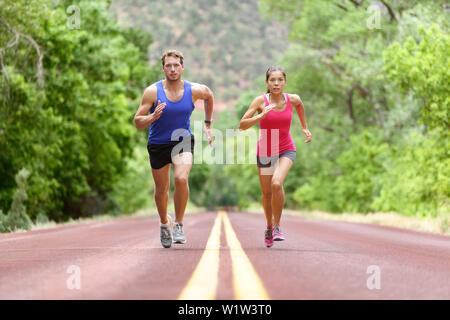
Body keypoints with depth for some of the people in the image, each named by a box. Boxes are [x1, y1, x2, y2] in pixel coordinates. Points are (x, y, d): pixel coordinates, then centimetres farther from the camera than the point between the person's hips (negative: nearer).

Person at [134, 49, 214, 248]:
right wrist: (152, 117, -33)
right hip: (158, 144, 0)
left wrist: (207, 125, 18)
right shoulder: (152, 92, -14)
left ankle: (178, 225, -11)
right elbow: (138, 122, -13)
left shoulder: (195, 90, -8)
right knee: (162, 188, 10)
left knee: (181, 178, -26)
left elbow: (209, 95, 17)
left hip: (183, 141, 0)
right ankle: (164, 223, 39)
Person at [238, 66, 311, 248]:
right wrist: (261, 115, -30)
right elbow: (242, 125, -17)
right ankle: (269, 226, 38)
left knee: (277, 183, -26)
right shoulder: (261, 101, -14)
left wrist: (305, 127, 20)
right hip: (265, 151, 1)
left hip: (286, 150, -1)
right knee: (267, 192, 11)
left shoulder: (292, 99, -8)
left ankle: (277, 226, -10)